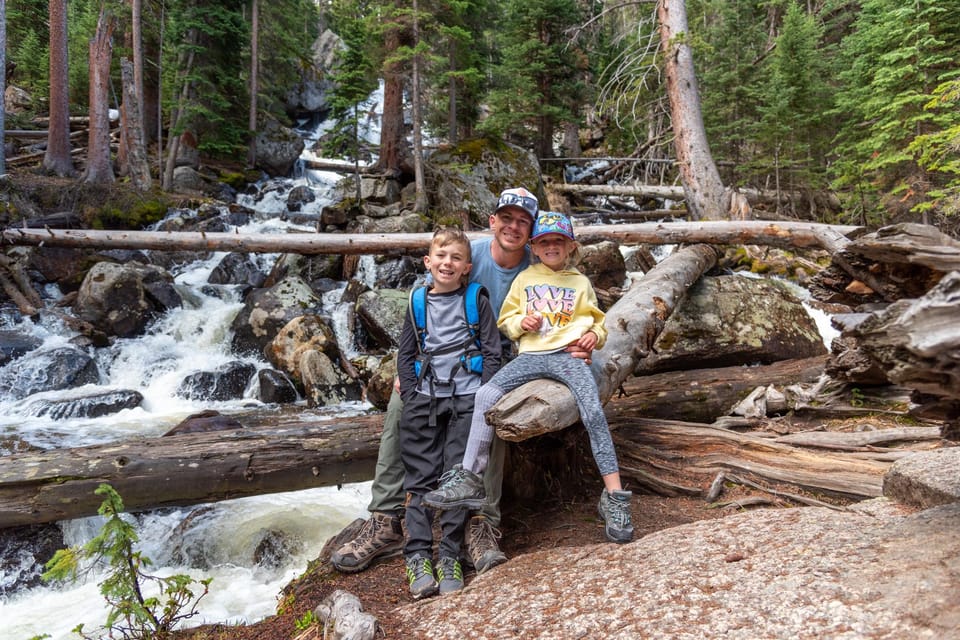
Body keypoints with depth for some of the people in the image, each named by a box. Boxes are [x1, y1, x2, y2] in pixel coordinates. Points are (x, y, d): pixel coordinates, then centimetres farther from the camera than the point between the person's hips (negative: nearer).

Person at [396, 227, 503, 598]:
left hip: (466, 398, -2)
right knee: (421, 478, -1)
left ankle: (449, 555, 2)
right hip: (425, 399, 2)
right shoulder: (418, 301, 12)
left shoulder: (476, 299, 6)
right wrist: (410, 396, 3)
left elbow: (492, 351, 3)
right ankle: (417, 556, 0)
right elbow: (405, 354, 14)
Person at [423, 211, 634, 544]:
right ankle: (470, 479, -15)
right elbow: (505, 320, 18)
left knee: (594, 412, -24)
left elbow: (596, 321, 20)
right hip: (531, 355, 1)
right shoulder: (525, 278, 18)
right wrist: (521, 322, -4)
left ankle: (614, 496, -18)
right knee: (486, 394, -21)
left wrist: (595, 334, -3)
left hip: (569, 355, -1)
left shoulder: (580, 282, 17)